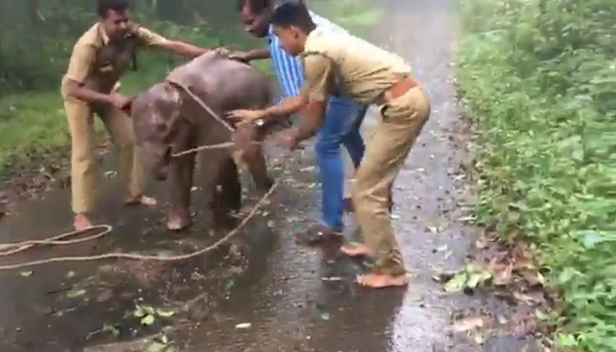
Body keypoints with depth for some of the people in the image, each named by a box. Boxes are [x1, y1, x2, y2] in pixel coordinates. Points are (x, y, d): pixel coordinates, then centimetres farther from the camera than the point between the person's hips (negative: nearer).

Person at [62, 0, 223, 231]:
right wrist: (111, 100, -43)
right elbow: (73, 89, -37)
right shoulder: (88, 45, -38)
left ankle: (135, 194, 23)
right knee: (83, 153, -9)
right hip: (79, 95, -5)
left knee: (130, 141, 6)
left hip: (107, 91, 6)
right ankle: (81, 215, -3)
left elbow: (173, 46, -28)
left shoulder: (133, 34, -25)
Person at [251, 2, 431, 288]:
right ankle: (374, 243, 36)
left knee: (366, 190, -2)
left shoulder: (316, 55, -14)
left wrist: (295, 137, 16)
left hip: (403, 106, -10)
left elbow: (315, 120, -4)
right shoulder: (325, 43, 16)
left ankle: (391, 270, 6)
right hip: (410, 100, 10)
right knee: (371, 183, 22)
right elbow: (305, 98, 25)